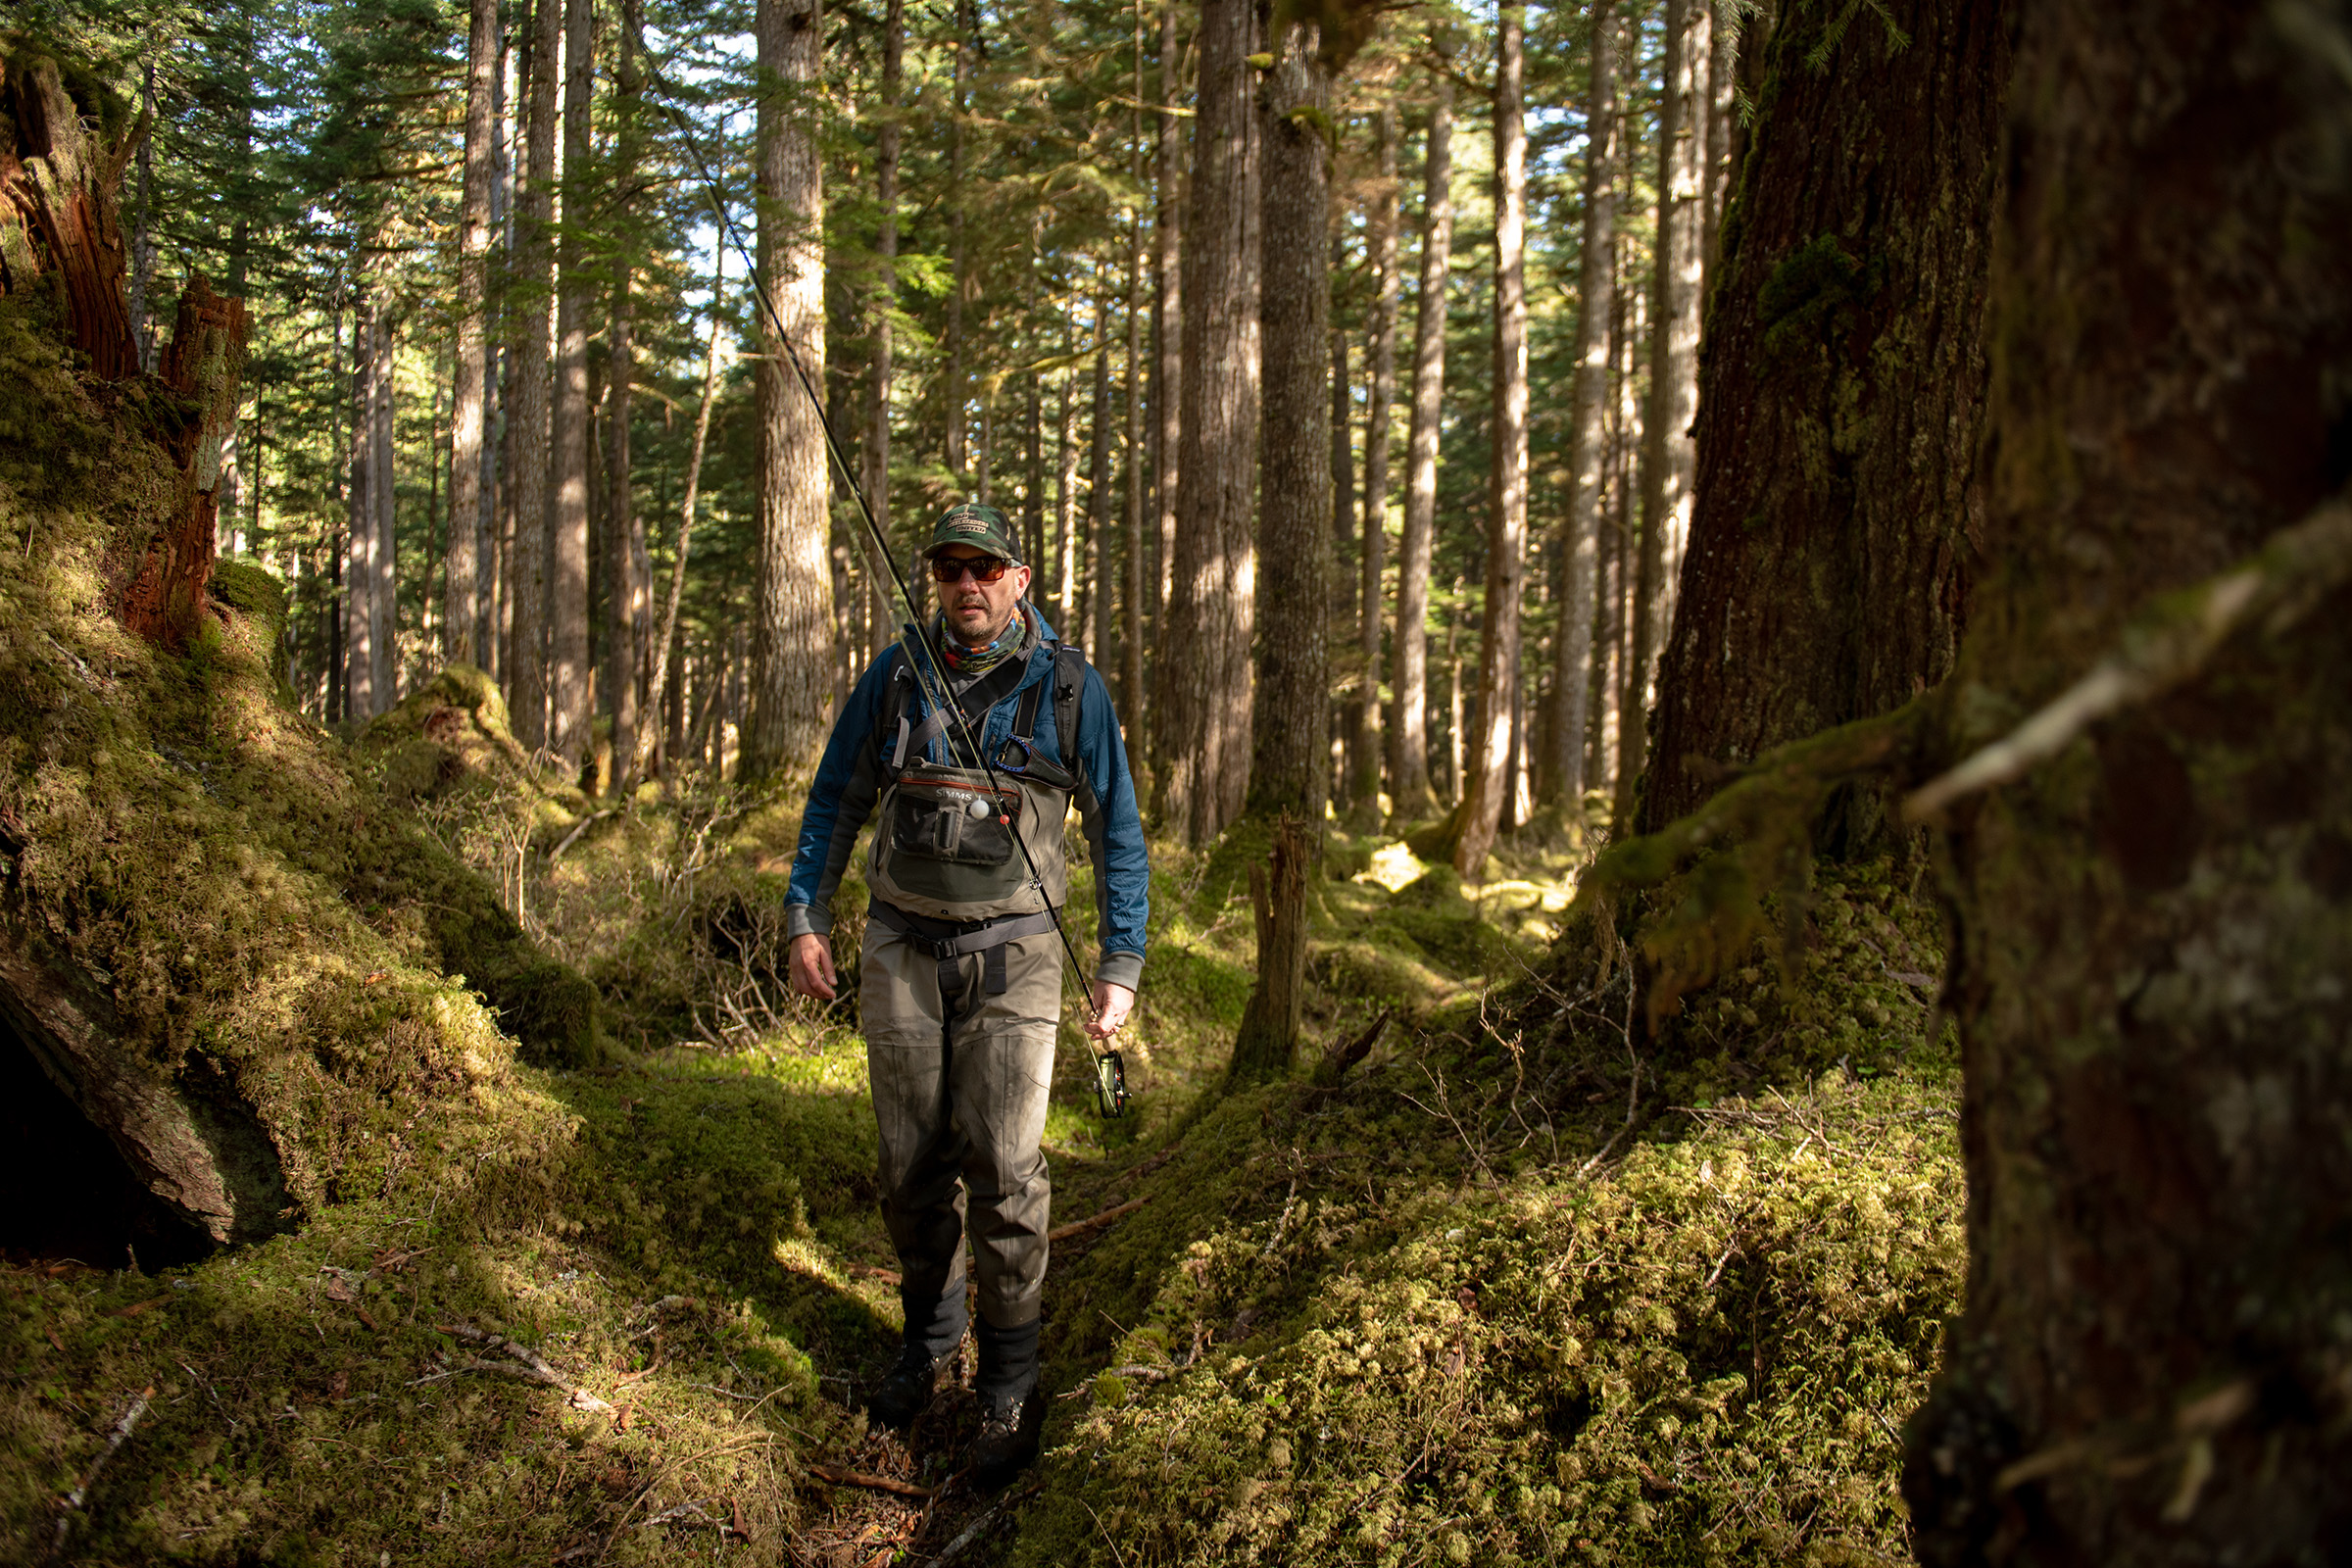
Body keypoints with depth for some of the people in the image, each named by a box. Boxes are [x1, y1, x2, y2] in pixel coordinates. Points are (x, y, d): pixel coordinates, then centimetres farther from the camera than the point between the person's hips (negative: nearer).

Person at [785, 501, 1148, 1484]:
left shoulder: (1068, 686, -2)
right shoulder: (895, 675, 3)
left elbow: (1117, 832, 3)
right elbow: (834, 800, 12)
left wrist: (1121, 965, -1)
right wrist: (805, 918, 6)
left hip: (1011, 957, -2)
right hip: (901, 950, 2)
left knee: (1004, 1167, -7)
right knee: (913, 1164, 8)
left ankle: (1009, 1384, 6)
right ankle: (928, 1337, 28)